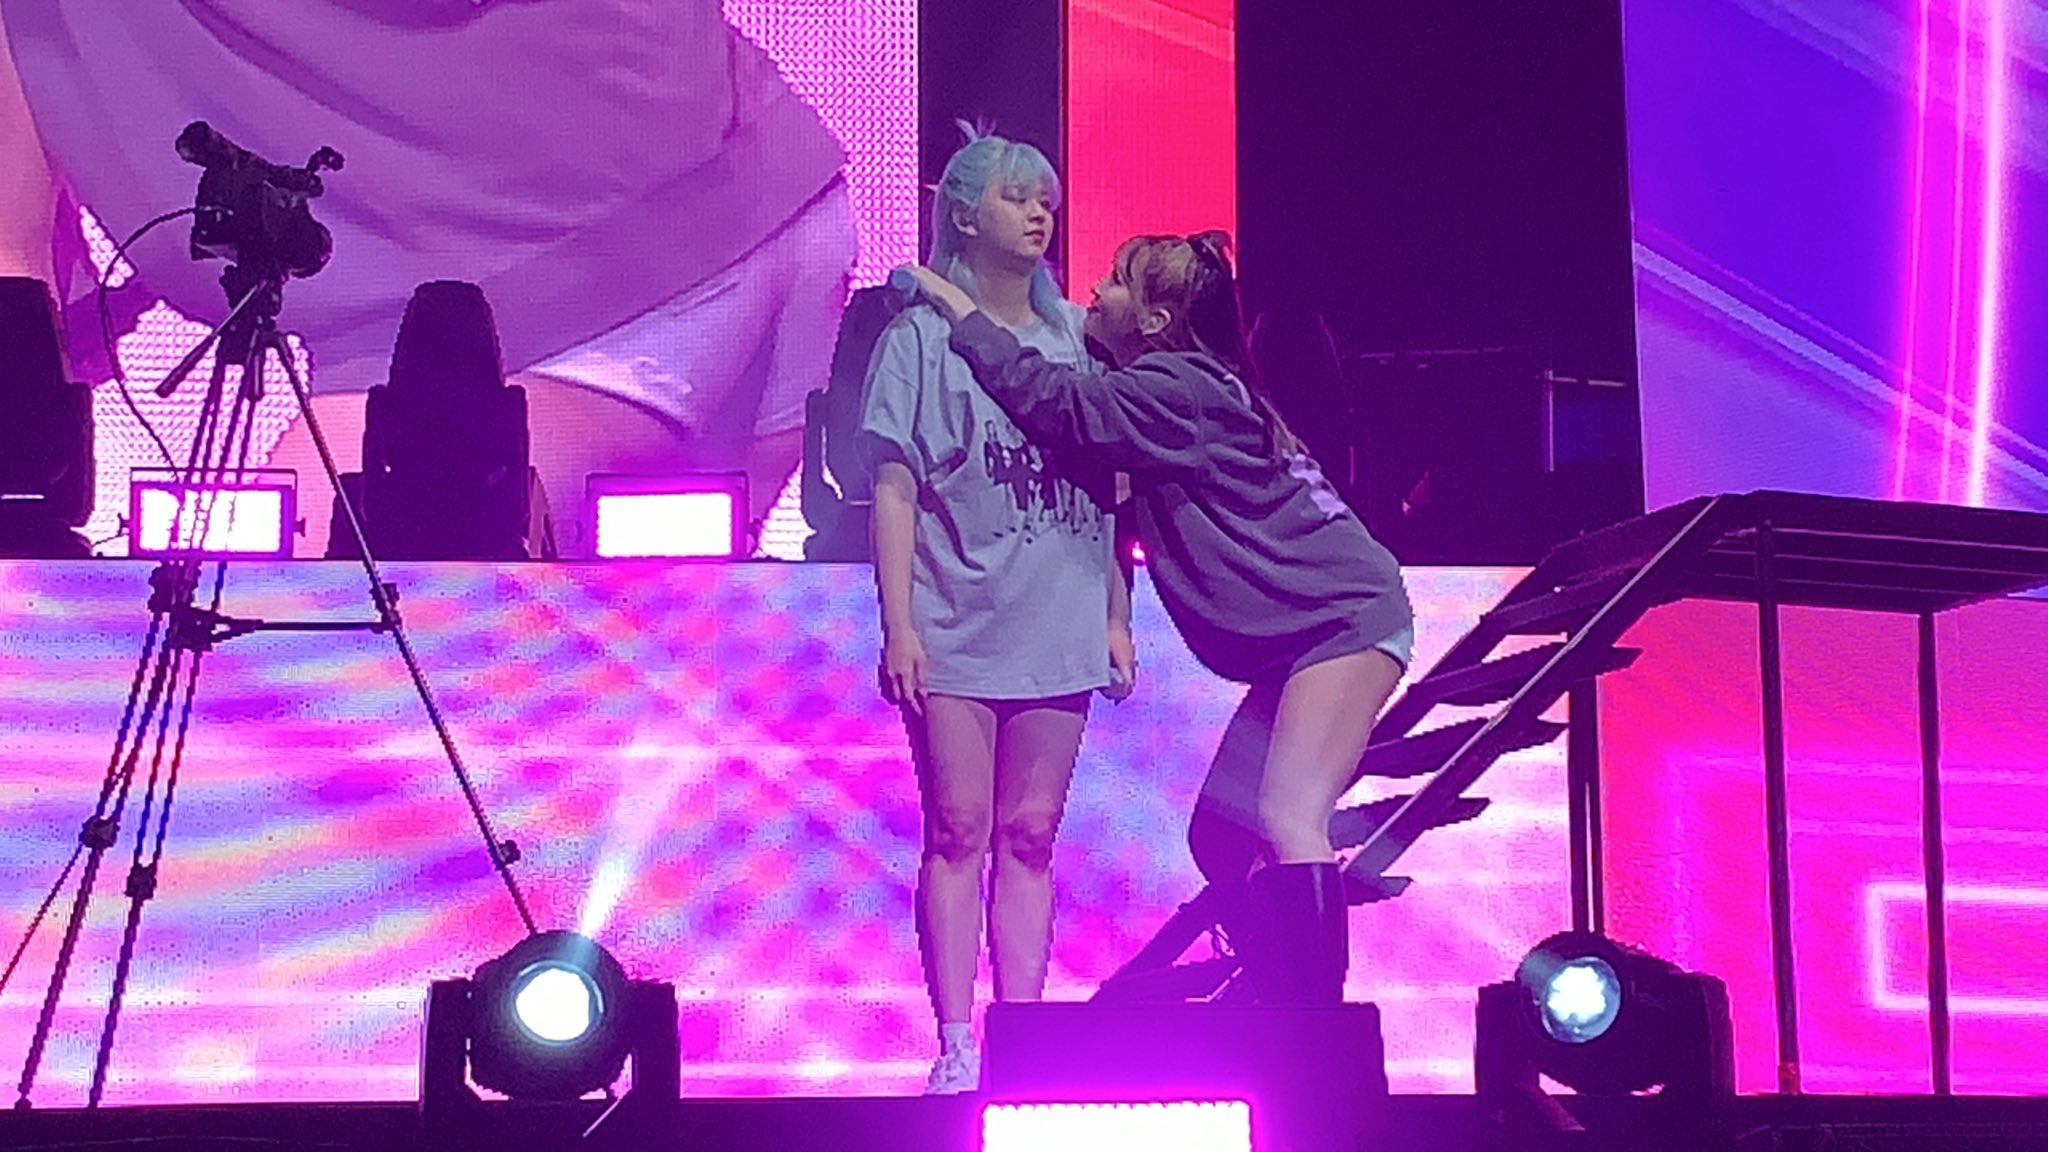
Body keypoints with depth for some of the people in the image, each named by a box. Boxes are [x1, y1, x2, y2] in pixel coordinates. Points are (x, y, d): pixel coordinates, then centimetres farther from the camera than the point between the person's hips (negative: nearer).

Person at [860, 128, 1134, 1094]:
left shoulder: (1076, 339, 11)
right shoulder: (922, 335, 3)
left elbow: (1109, 489, 12)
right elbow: (895, 486, -2)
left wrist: (1118, 617, 8)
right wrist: (898, 623, -10)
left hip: (1057, 631, 3)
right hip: (955, 627, -3)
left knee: (1030, 837, 6)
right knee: (958, 832, -2)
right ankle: (956, 1045, 1)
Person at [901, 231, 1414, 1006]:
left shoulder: (1178, 389, -15)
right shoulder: (1161, 391, 14)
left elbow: (1056, 403, -21)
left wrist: (957, 306, -14)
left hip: (1345, 616, -10)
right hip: (1293, 641, 10)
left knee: (1287, 821, -21)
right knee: (1221, 838, 7)